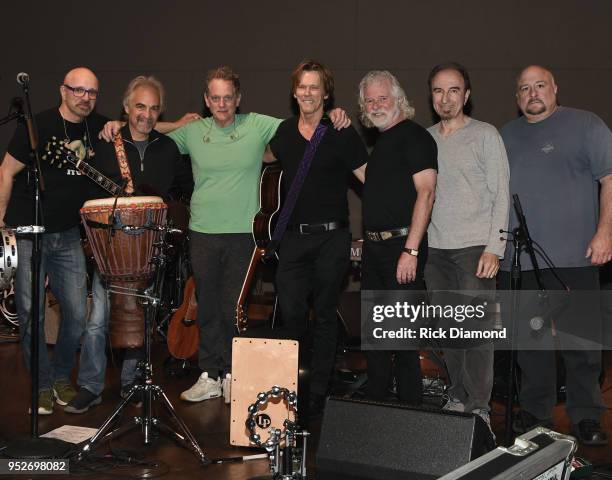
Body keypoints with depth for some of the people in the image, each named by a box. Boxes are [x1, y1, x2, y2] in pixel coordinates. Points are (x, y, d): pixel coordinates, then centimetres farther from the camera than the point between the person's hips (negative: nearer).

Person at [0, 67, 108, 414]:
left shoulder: (98, 127, 5)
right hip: (30, 233, -4)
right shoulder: (38, 126, -9)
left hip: (69, 235, 4)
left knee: (78, 313, 1)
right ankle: (43, 386, 13)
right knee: (31, 313, -1)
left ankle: (62, 376, 23)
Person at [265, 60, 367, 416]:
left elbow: (370, 178, -4)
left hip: (331, 239, -3)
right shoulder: (284, 132, 9)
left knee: (325, 317, 6)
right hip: (293, 238, 3)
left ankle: (319, 393, 17)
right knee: (291, 314, 1)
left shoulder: (343, 134, -3)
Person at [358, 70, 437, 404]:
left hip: (402, 245, -9)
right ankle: (375, 402, 25)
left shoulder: (414, 136, -8)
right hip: (374, 248, 9)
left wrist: (410, 250, -23)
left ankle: (409, 406, 5)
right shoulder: (380, 141, 18)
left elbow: (425, 192, -17)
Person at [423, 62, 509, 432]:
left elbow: (501, 195, -2)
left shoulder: (486, 135, 1)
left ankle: (479, 408, -1)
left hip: (475, 247, -4)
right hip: (435, 248, 4)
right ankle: (458, 398, 18)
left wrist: (494, 248, -11)